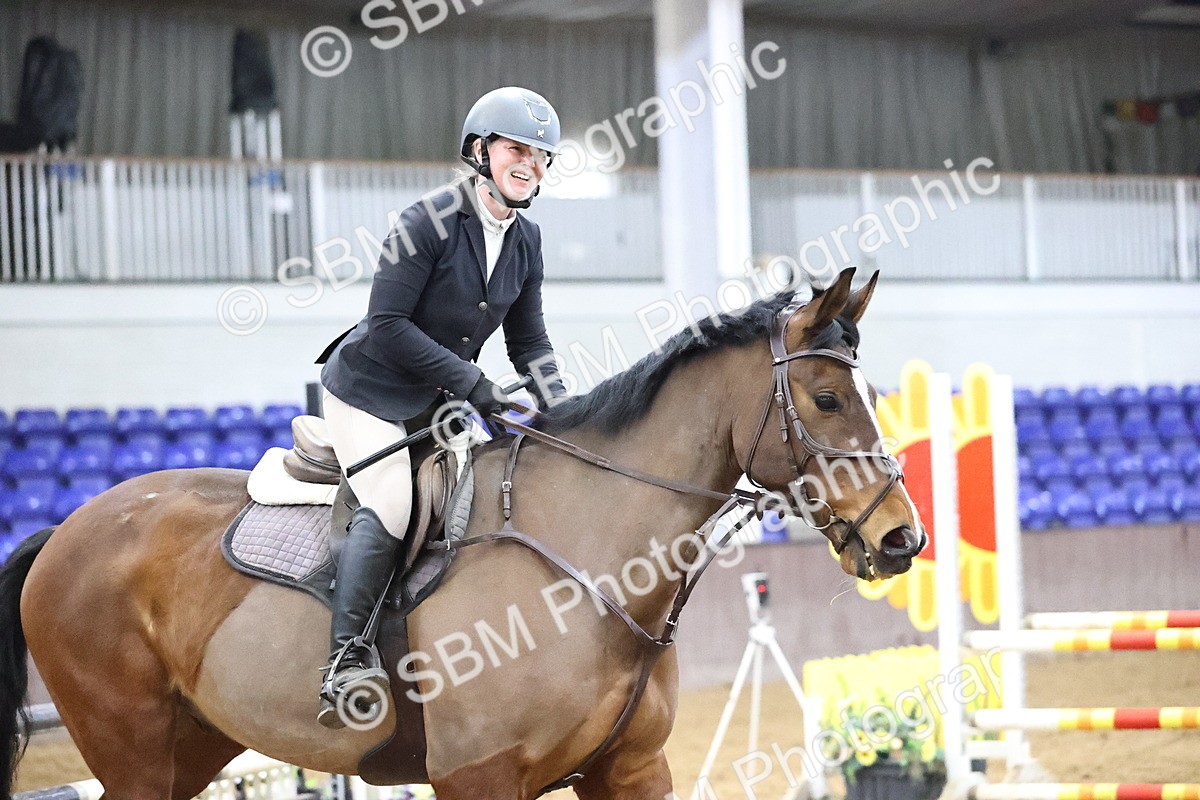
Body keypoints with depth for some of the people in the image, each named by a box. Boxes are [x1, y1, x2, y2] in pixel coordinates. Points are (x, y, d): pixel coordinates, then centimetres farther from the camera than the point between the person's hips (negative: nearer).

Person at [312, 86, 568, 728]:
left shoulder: (525, 240, 3)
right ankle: (347, 660, -27)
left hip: (438, 403, 8)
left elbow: (529, 344, 10)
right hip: (368, 391, -8)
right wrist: (471, 382, -24)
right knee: (391, 506, -26)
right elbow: (386, 327, -21)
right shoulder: (430, 221, -19)